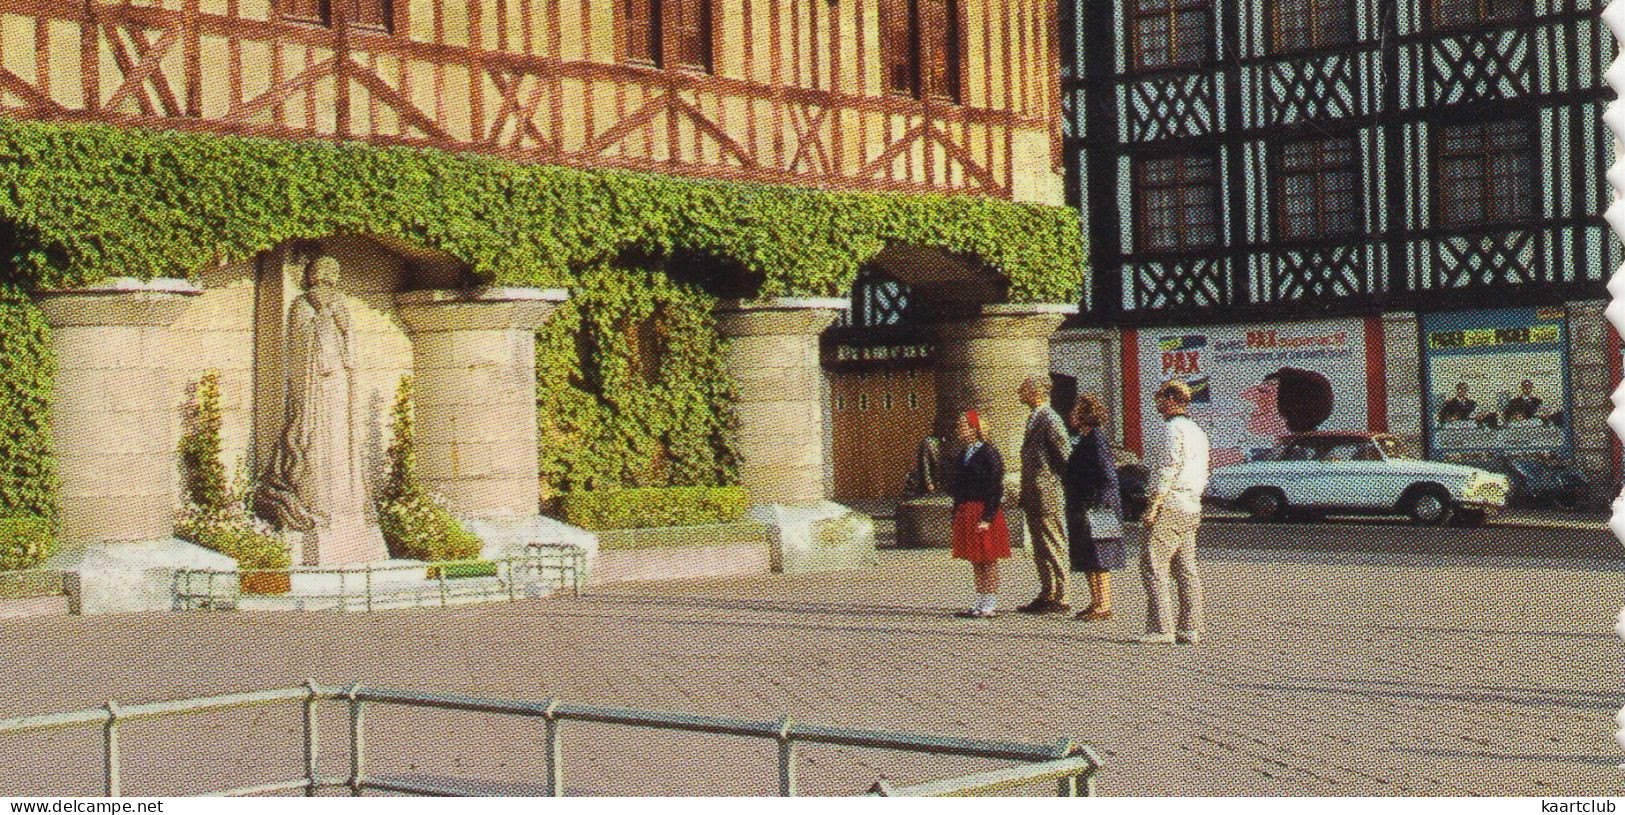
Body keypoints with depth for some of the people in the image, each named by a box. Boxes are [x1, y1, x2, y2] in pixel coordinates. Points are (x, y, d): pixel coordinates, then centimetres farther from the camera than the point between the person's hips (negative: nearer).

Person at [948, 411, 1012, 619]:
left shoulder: (988, 453, -10)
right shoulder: (961, 457, 14)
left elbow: (996, 489, -14)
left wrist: (988, 518, -19)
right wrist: (957, 516, 15)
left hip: (983, 514, -8)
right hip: (965, 514, 8)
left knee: (988, 562, -2)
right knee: (976, 562, 12)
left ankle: (988, 606, 1)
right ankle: (980, 604, 17)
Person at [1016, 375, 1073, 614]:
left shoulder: (1049, 419, -14)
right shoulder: (1034, 419, 17)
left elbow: (1063, 457, -16)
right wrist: (1024, 494, 20)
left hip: (1047, 496, -10)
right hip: (1034, 498, 10)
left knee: (1052, 547, -5)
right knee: (1040, 550, 13)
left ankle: (1059, 599, -1)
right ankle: (1047, 595, 19)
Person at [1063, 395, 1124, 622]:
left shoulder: (1095, 438, -15)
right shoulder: (1085, 439, 14)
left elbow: (1107, 476, -20)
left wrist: (1095, 504, -20)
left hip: (1095, 508, -10)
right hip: (1081, 508, 10)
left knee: (1098, 560, -7)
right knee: (1086, 560, 12)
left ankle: (1104, 606, -4)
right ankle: (1096, 603, 18)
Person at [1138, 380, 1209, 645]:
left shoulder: (1174, 428, -9)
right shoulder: (1197, 432, 19)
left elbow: (1168, 471, -17)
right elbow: (1203, 478, 21)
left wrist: (1153, 507, -18)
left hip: (1171, 506, -9)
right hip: (1192, 509, 9)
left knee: (1153, 566, -8)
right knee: (1186, 570, 8)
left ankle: (1159, 628, -12)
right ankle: (1191, 629, 6)